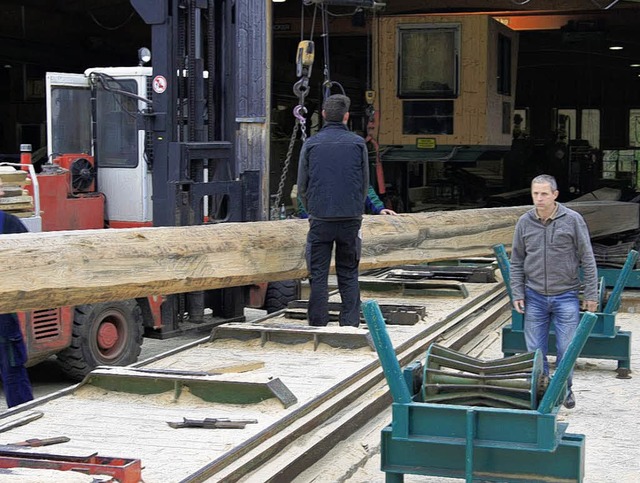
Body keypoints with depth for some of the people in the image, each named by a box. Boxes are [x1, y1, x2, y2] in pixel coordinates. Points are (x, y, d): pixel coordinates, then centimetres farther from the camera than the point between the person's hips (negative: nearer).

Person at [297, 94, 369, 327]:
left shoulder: (311, 144, 2)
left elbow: (302, 187, 7)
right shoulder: (358, 143, 3)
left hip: (320, 220, -1)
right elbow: (365, 184, 9)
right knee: (349, 275, 8)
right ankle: (350, 325, 6)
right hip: (351, 218, 1)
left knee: (318, 276, 4)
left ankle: (318, 327, 4)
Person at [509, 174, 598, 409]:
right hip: (535, 297, 2)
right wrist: (517, 293, 3)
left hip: (565, 296, -2)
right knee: (535, 350, 6)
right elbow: (516, 261, 9)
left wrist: (591, 294, -2)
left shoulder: (573, 220, -6)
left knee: (566, 349, 2)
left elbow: (587, 259, -1)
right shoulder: (524, 222, 1)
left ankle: (565, 390, 22)